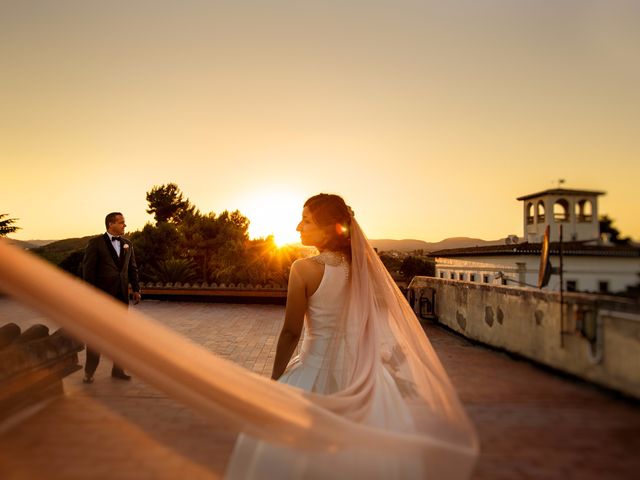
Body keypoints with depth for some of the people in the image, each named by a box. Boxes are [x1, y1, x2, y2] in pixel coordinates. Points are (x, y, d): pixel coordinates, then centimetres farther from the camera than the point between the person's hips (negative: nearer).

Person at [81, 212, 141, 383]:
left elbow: (132, 268, 12)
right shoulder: (96, 243, -5)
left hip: (122, 295, 5)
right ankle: (89, 372, 15)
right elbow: (88, 269, -8)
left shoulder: (127, 243, 9)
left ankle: (117, 369, 20)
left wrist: (136, 289, 5)